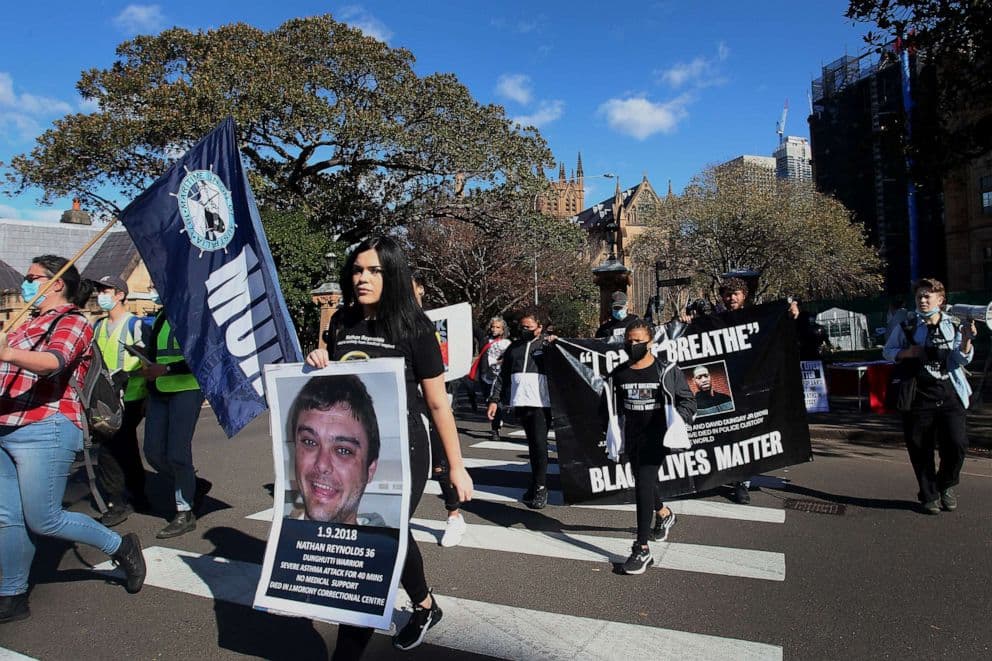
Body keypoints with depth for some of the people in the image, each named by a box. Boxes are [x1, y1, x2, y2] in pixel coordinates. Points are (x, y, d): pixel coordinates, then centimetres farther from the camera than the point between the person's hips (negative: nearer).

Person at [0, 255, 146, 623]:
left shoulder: (72, 322, -6)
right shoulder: (30, 324, 20)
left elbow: (54, 362, -26)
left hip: (44, 431, -8)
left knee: (43, 520, -3)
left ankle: (120, 546, 16)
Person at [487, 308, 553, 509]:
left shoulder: (548, 346, 4)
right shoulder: (514, 347, 16)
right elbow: (502, 375, 19)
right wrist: (494, 399, 14)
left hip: (541, 404, -4)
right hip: (520, 404, 4)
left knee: (539, 445, -9)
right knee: (532, 445, 11)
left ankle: (539, 488, 2)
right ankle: (537, 484, 22)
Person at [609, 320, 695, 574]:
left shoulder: (666, 371, -8)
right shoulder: (619, 374, 4)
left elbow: (687, 400, -1)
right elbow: (614, 406, 17)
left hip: (656, 435, -5)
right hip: (631, 436, 6)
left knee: (644, 484, -15)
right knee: (642, 482, 19)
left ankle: (642, 549, -11)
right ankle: (664, 514, 52)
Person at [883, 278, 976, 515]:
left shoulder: (954, 326, 5)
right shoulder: (907, 326, 4)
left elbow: (963, 360, -1)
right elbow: (887, 351, 10)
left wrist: (966, 339, -19)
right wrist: (906, 353, -9)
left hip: (949, 395, 0)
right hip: (918, 396, 0)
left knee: (957, 444, -7)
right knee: (920, 449, 4)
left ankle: (946, 485, 21)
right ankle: (929, 496, 21)